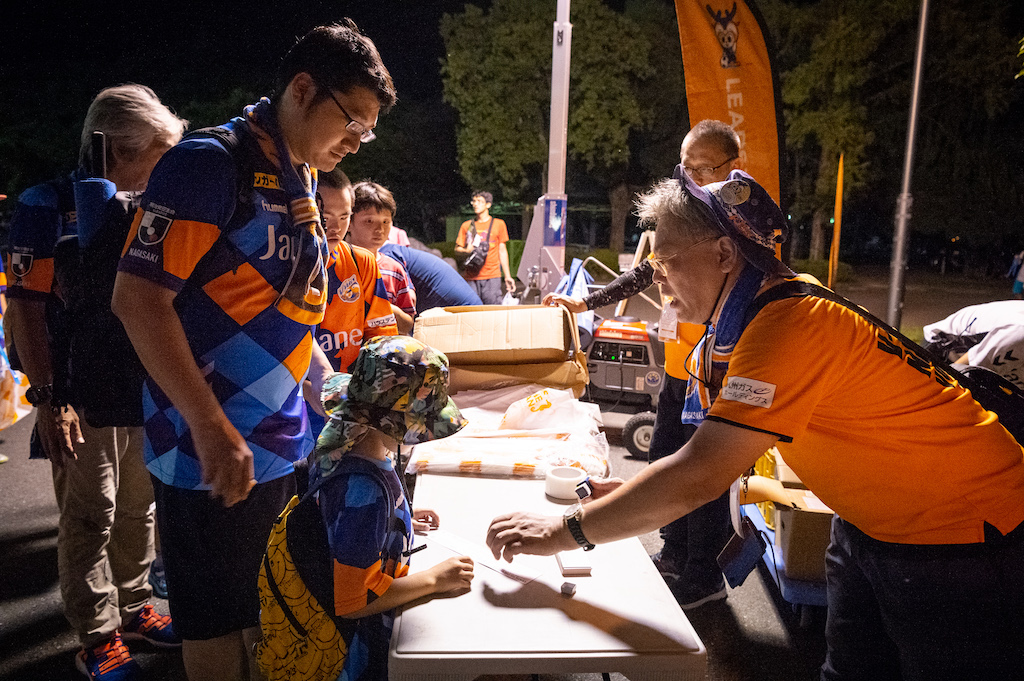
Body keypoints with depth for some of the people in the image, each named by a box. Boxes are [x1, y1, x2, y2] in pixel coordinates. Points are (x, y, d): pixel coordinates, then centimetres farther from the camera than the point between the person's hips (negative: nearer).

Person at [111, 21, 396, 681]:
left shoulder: (301, 183, 11)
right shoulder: (212, 163, -15)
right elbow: (139, 297, -19)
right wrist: (211, 428, -23)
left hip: (284, 446, 8)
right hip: (215, 454, -8)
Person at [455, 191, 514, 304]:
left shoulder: (498, 224, 10)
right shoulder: (466, 225, 13)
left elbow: (502, 251, 12)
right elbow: (457, 249, 15)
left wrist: (507, 276, 8)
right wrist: (466, 251, -9)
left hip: (492, 276, -1)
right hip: (472, 277, 1)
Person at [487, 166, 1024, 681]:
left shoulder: (790, 323, -31)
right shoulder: (749, 318, 0)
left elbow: (698, 477, -34)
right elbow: (719, 454, 9)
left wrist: (565, 531, -26)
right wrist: (628, 492, -2)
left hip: (959, 532, -8)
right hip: (869, 522, 8)